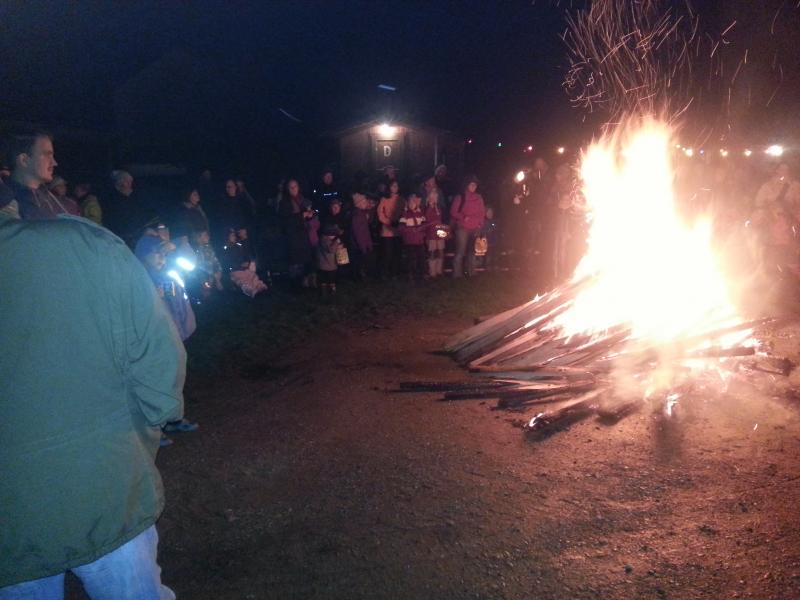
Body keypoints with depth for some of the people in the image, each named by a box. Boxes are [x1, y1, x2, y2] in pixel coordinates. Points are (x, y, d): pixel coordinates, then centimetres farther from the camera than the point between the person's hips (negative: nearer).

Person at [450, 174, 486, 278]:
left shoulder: (478, 198, 12)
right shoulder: (459, 197, 0)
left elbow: (482, 213, 16)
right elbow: (453, 212, 1)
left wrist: (480, 224, 3)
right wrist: (463, 217, -14)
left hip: (475, 229, 4)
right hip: (462, 228, -4)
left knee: (471, 251, 6)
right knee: (460, 251, -9)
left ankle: (471, 272, 12)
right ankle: (457, 273, -6)